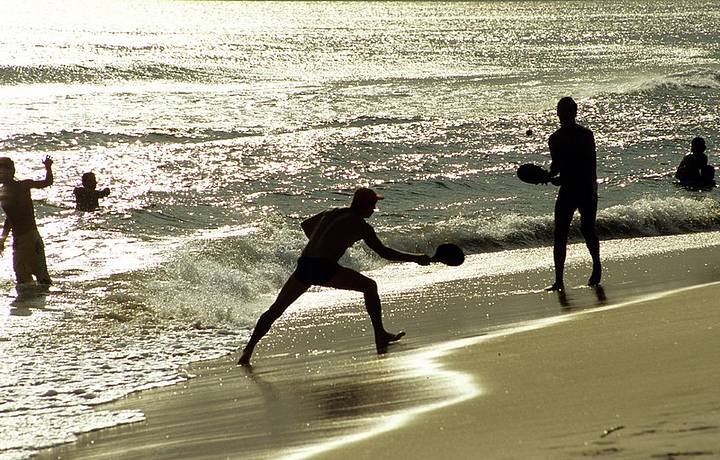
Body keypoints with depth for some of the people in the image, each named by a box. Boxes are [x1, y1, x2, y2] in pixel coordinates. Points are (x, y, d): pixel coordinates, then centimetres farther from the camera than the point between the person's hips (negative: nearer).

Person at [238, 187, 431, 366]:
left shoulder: (332, 213, 22)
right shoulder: (360, 225, 5)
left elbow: (305, 225, 37)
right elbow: (384, 252, 2)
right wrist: (416, 259, 11)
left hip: (304, 265, 5)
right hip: (325, 268, -5)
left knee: (276, 309, 15)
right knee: (369, 287, 15)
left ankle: (249, 349, 3)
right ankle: (381, 337, 14)